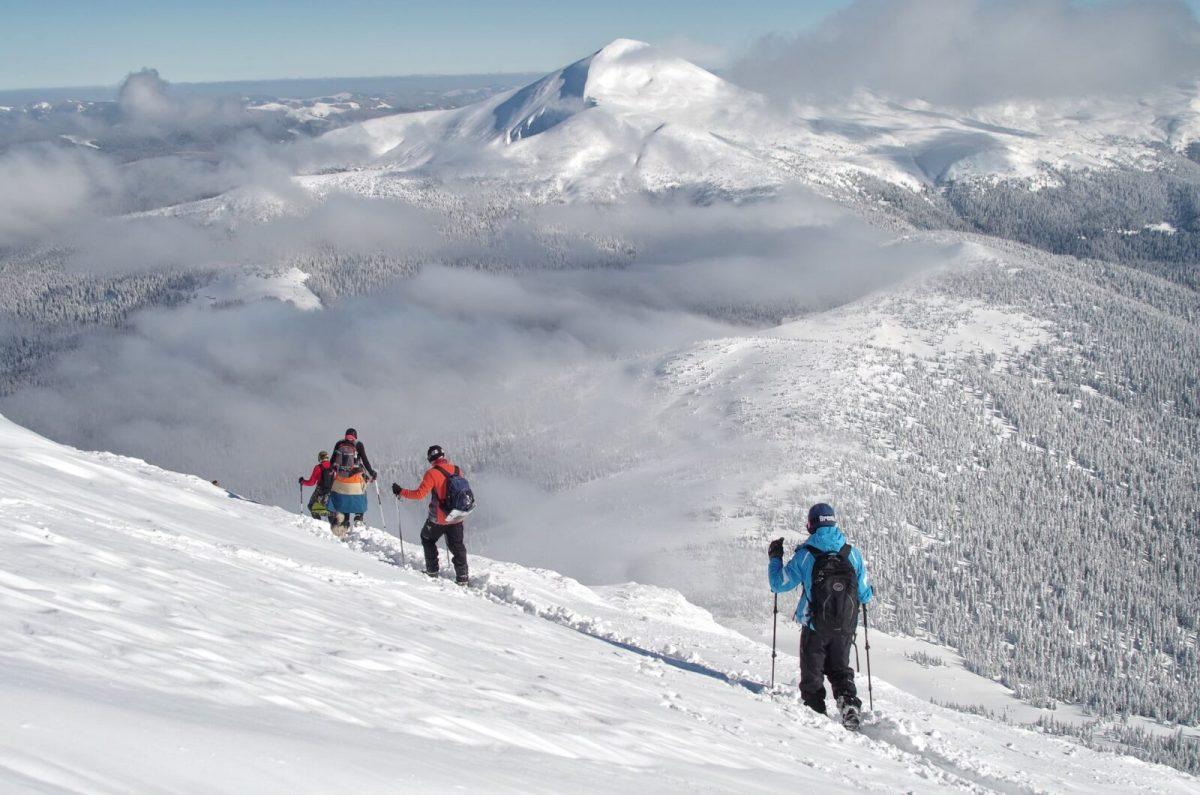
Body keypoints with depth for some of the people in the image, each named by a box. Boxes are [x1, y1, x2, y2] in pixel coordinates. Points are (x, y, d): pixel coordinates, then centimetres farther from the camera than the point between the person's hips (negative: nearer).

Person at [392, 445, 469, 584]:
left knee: (427, 539, 21)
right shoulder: (456, 470, 1)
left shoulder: (433, 473, -17)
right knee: (457, 546, 12)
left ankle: (432, 570, 21)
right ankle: (462, 577, 8)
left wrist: (401, 492, -9)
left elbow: (419, 494, -19)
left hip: (439, 518, -4)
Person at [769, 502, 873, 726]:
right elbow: (866, 596, 0)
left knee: (812, 674, 14)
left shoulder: (805, 555, -12)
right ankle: (849, 705, -1)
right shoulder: (853, 554, -5)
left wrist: (775, 558, 10)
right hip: (845, 628, 3)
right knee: (840, 670, 20)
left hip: (815, 627, -3)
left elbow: (779, 584, -5)